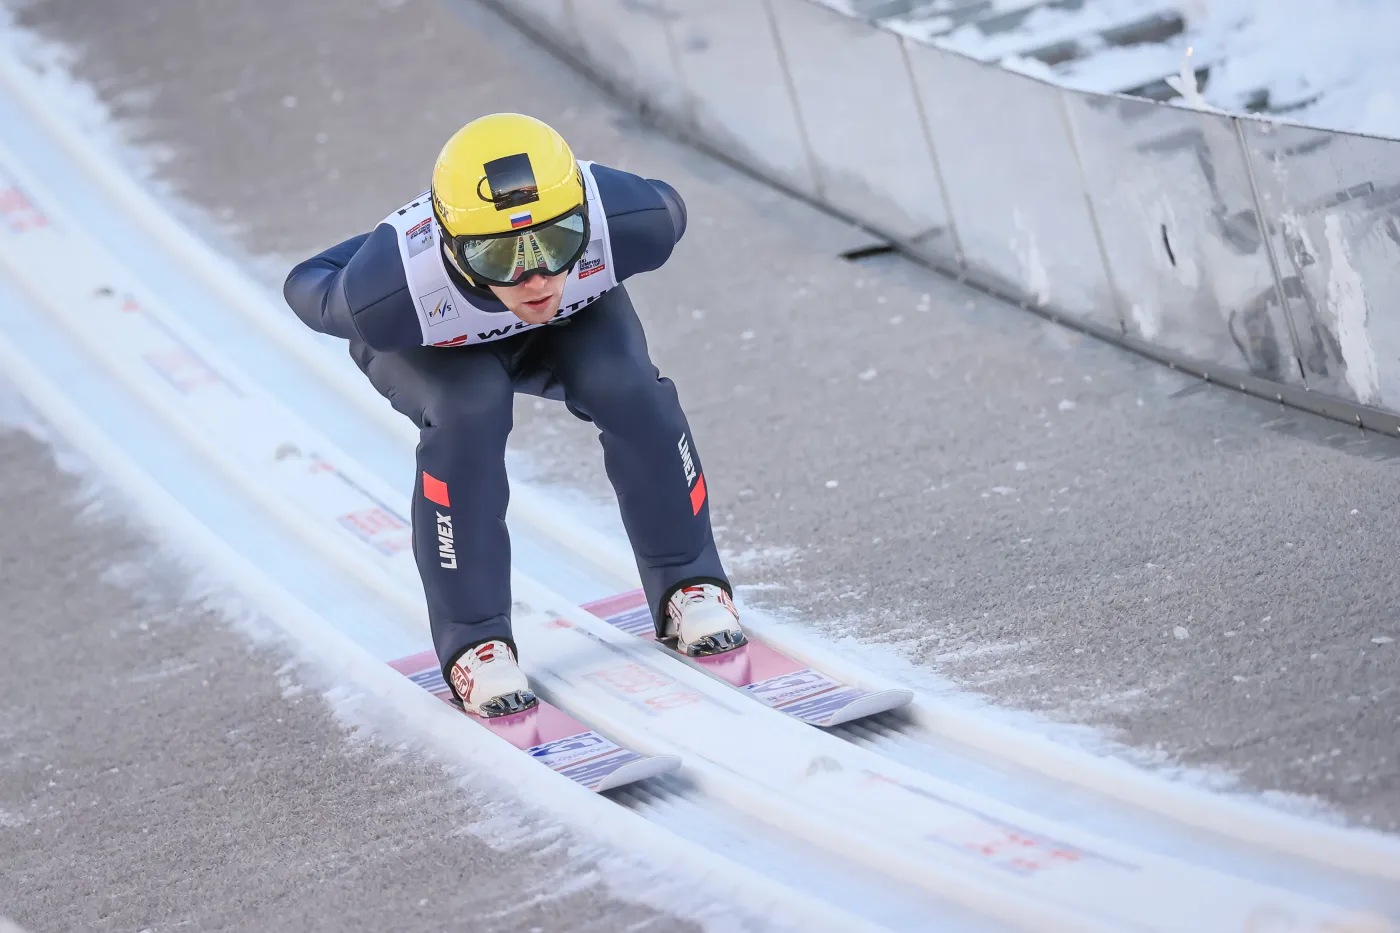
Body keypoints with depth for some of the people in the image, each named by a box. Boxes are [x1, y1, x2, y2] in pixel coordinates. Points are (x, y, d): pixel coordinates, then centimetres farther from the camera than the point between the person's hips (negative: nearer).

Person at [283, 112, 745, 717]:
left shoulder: (626, 223, -40)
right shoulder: (397, 290, -44)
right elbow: (309, 286, -22)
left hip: (576, 319, 2)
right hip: (436, 345, -2)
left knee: (628, 392, -22)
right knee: (468, 417, -30)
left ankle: (687, 584, 3)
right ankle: (472, 641, -12)